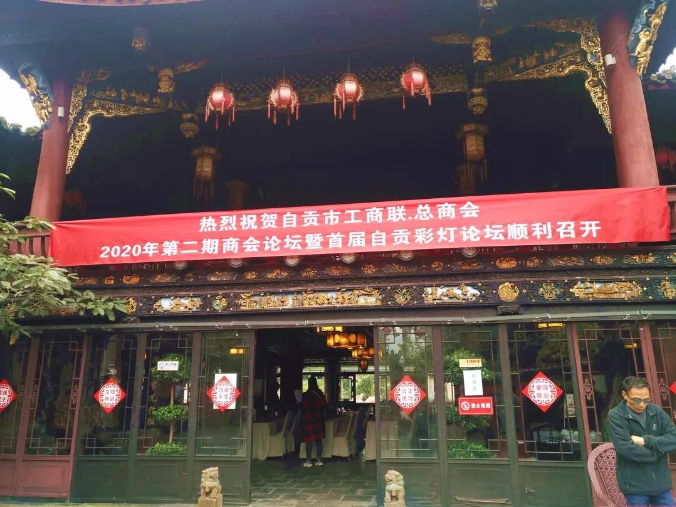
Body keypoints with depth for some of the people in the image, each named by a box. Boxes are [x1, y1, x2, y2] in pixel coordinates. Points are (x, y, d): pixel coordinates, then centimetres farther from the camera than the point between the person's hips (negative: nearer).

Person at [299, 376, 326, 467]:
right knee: (318, 440, 10)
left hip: (308, 420, -5)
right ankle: (319, 460, 12)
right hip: (319, 420, 5)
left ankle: (308, 461, 2)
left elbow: (303, 408, -10)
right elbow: (324, 406, 11)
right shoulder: (321, 394, 3)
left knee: (309, 440, -1)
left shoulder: (305, 395, -14)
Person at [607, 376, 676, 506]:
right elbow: (625, 448, -21)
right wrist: (657, 453, -10)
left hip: (661, 483, 4)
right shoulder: (615, 416, -13)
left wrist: (645, 441, -16)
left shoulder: (657, 412, 2)